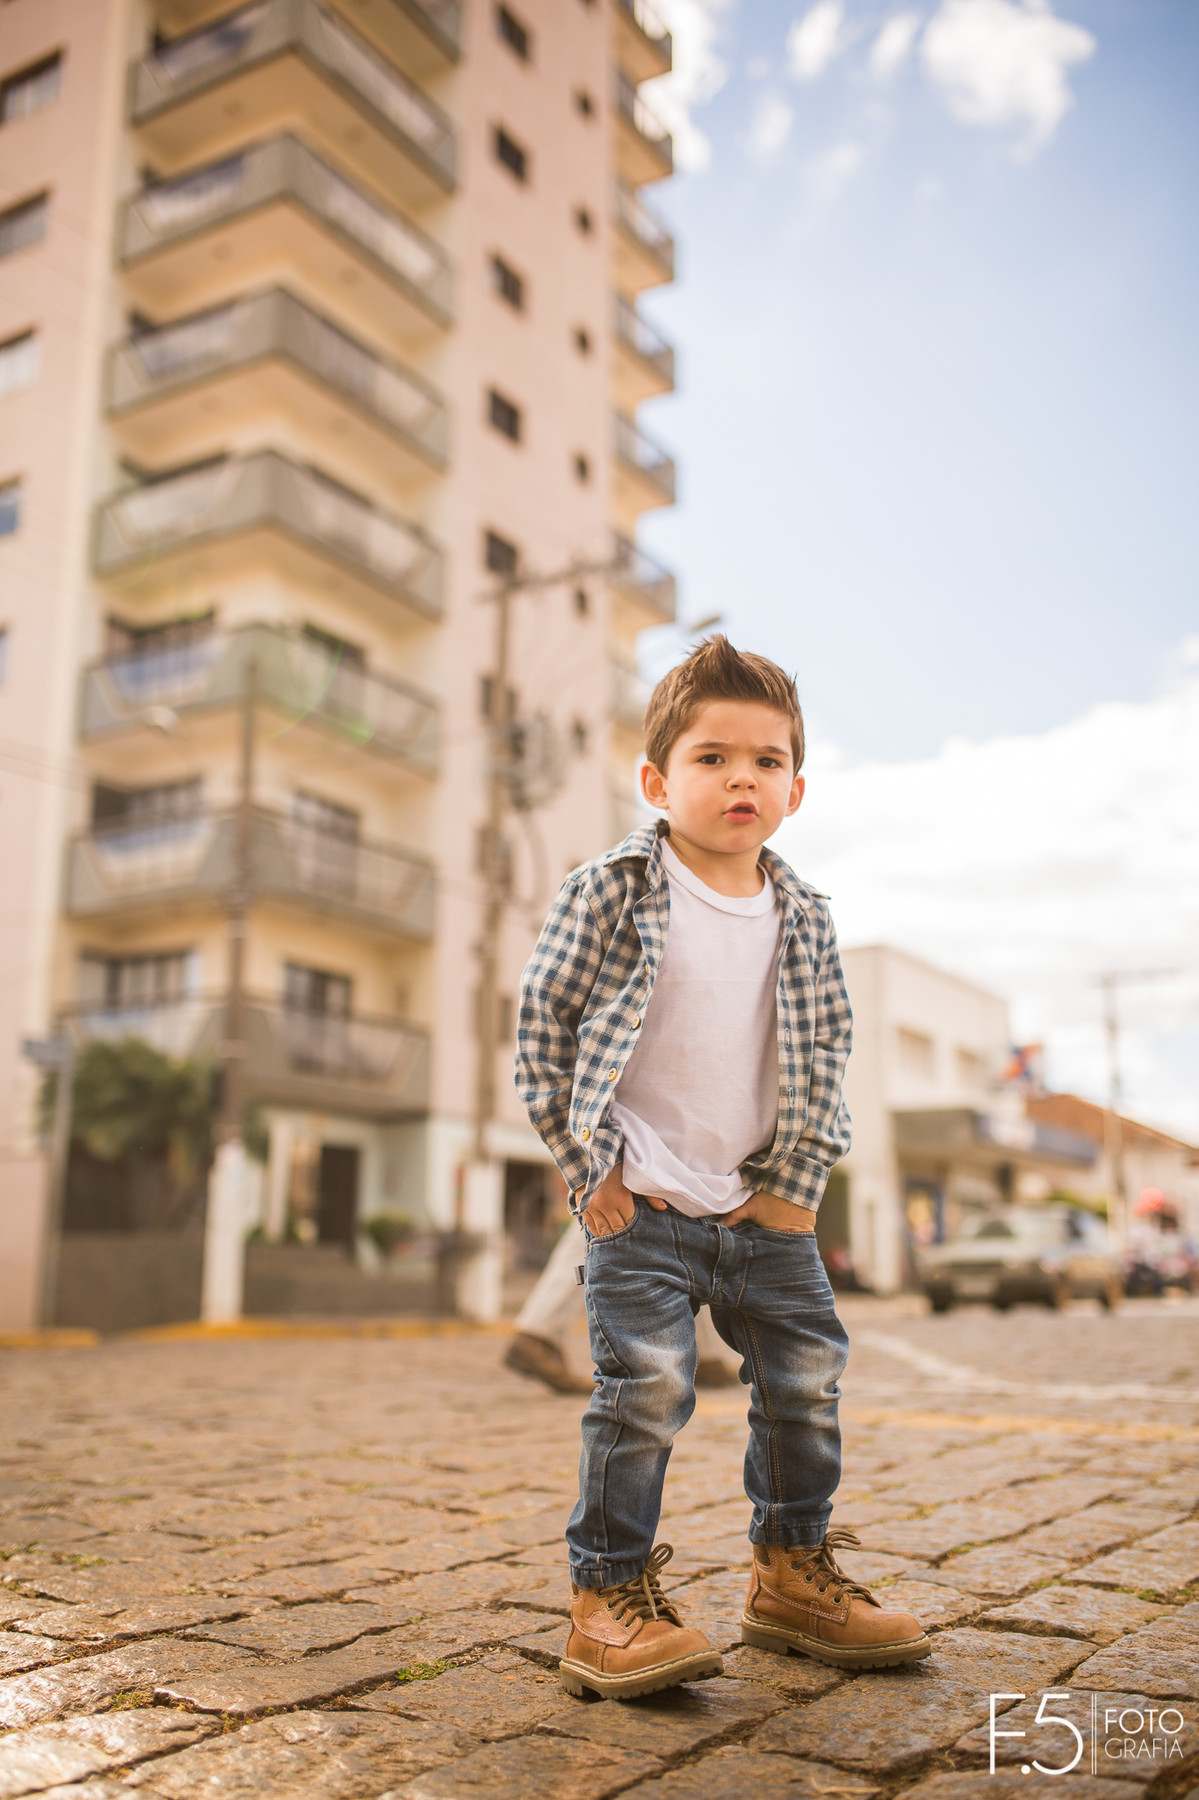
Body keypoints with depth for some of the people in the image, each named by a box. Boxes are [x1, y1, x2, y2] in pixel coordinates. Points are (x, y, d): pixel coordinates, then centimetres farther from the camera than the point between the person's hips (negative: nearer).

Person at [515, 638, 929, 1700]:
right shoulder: (608, 895, -9)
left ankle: (794, 1573, 29)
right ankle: (610, 1598, 4)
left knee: (807, 1376, 10)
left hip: (765, 1209, 6)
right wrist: (592, 1167, -10)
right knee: (648, 1387, -13)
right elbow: (544, 1032, -8)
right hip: (643, 1206, -5)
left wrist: (799, 1181, 2)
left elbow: (826, 1053, 10)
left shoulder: (803, 916, 4)